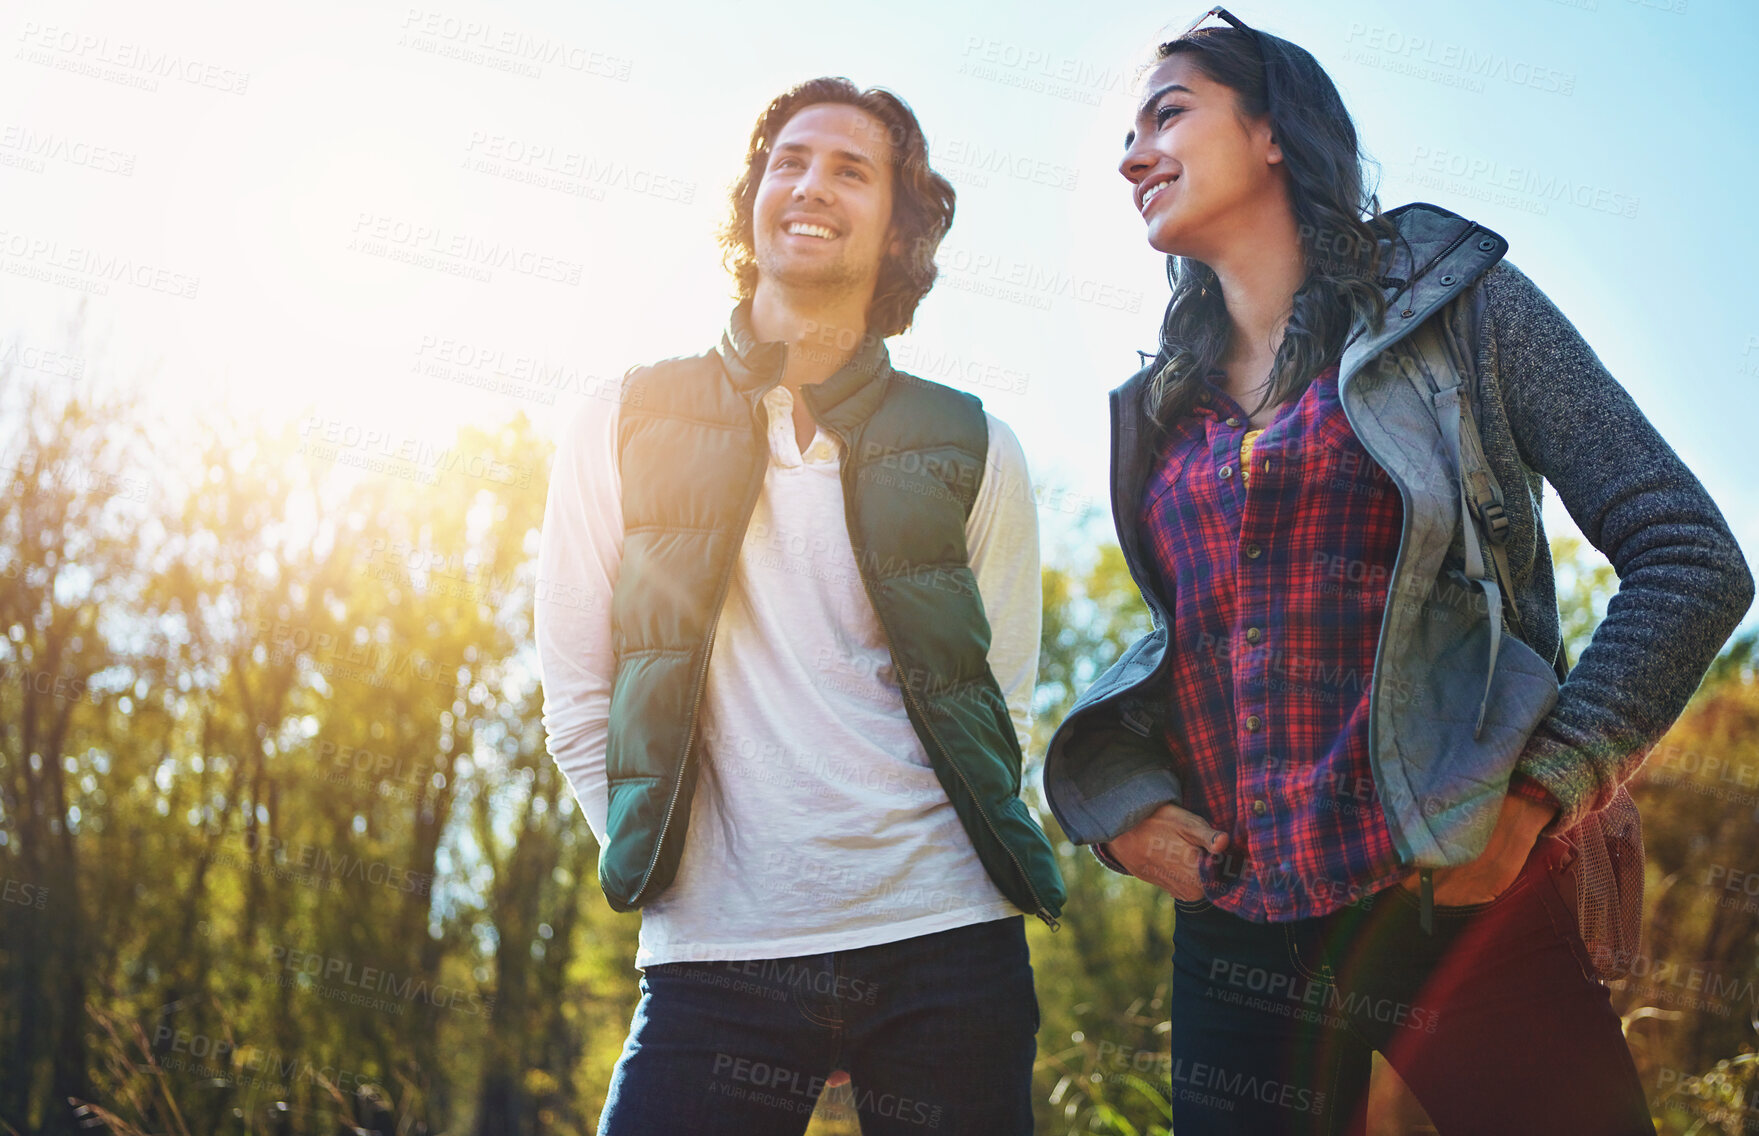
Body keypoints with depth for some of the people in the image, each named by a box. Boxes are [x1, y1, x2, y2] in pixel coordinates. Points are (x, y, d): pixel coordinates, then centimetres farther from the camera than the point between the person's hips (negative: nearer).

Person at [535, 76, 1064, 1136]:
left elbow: (1003, 713, 12)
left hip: (944, 941, 1)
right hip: (716, 958, -1)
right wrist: (659, 869, -1)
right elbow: (580, 707, 6)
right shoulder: (627, 430, 7)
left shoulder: (974, 453, 8)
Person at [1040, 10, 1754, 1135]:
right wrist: (1114, 796, 3)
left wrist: (1534, 797, -13)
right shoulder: (1166, 408, 14)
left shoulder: (1453, 304, 1)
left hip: (1455, 905, -4)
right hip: (1235, 927, 4)